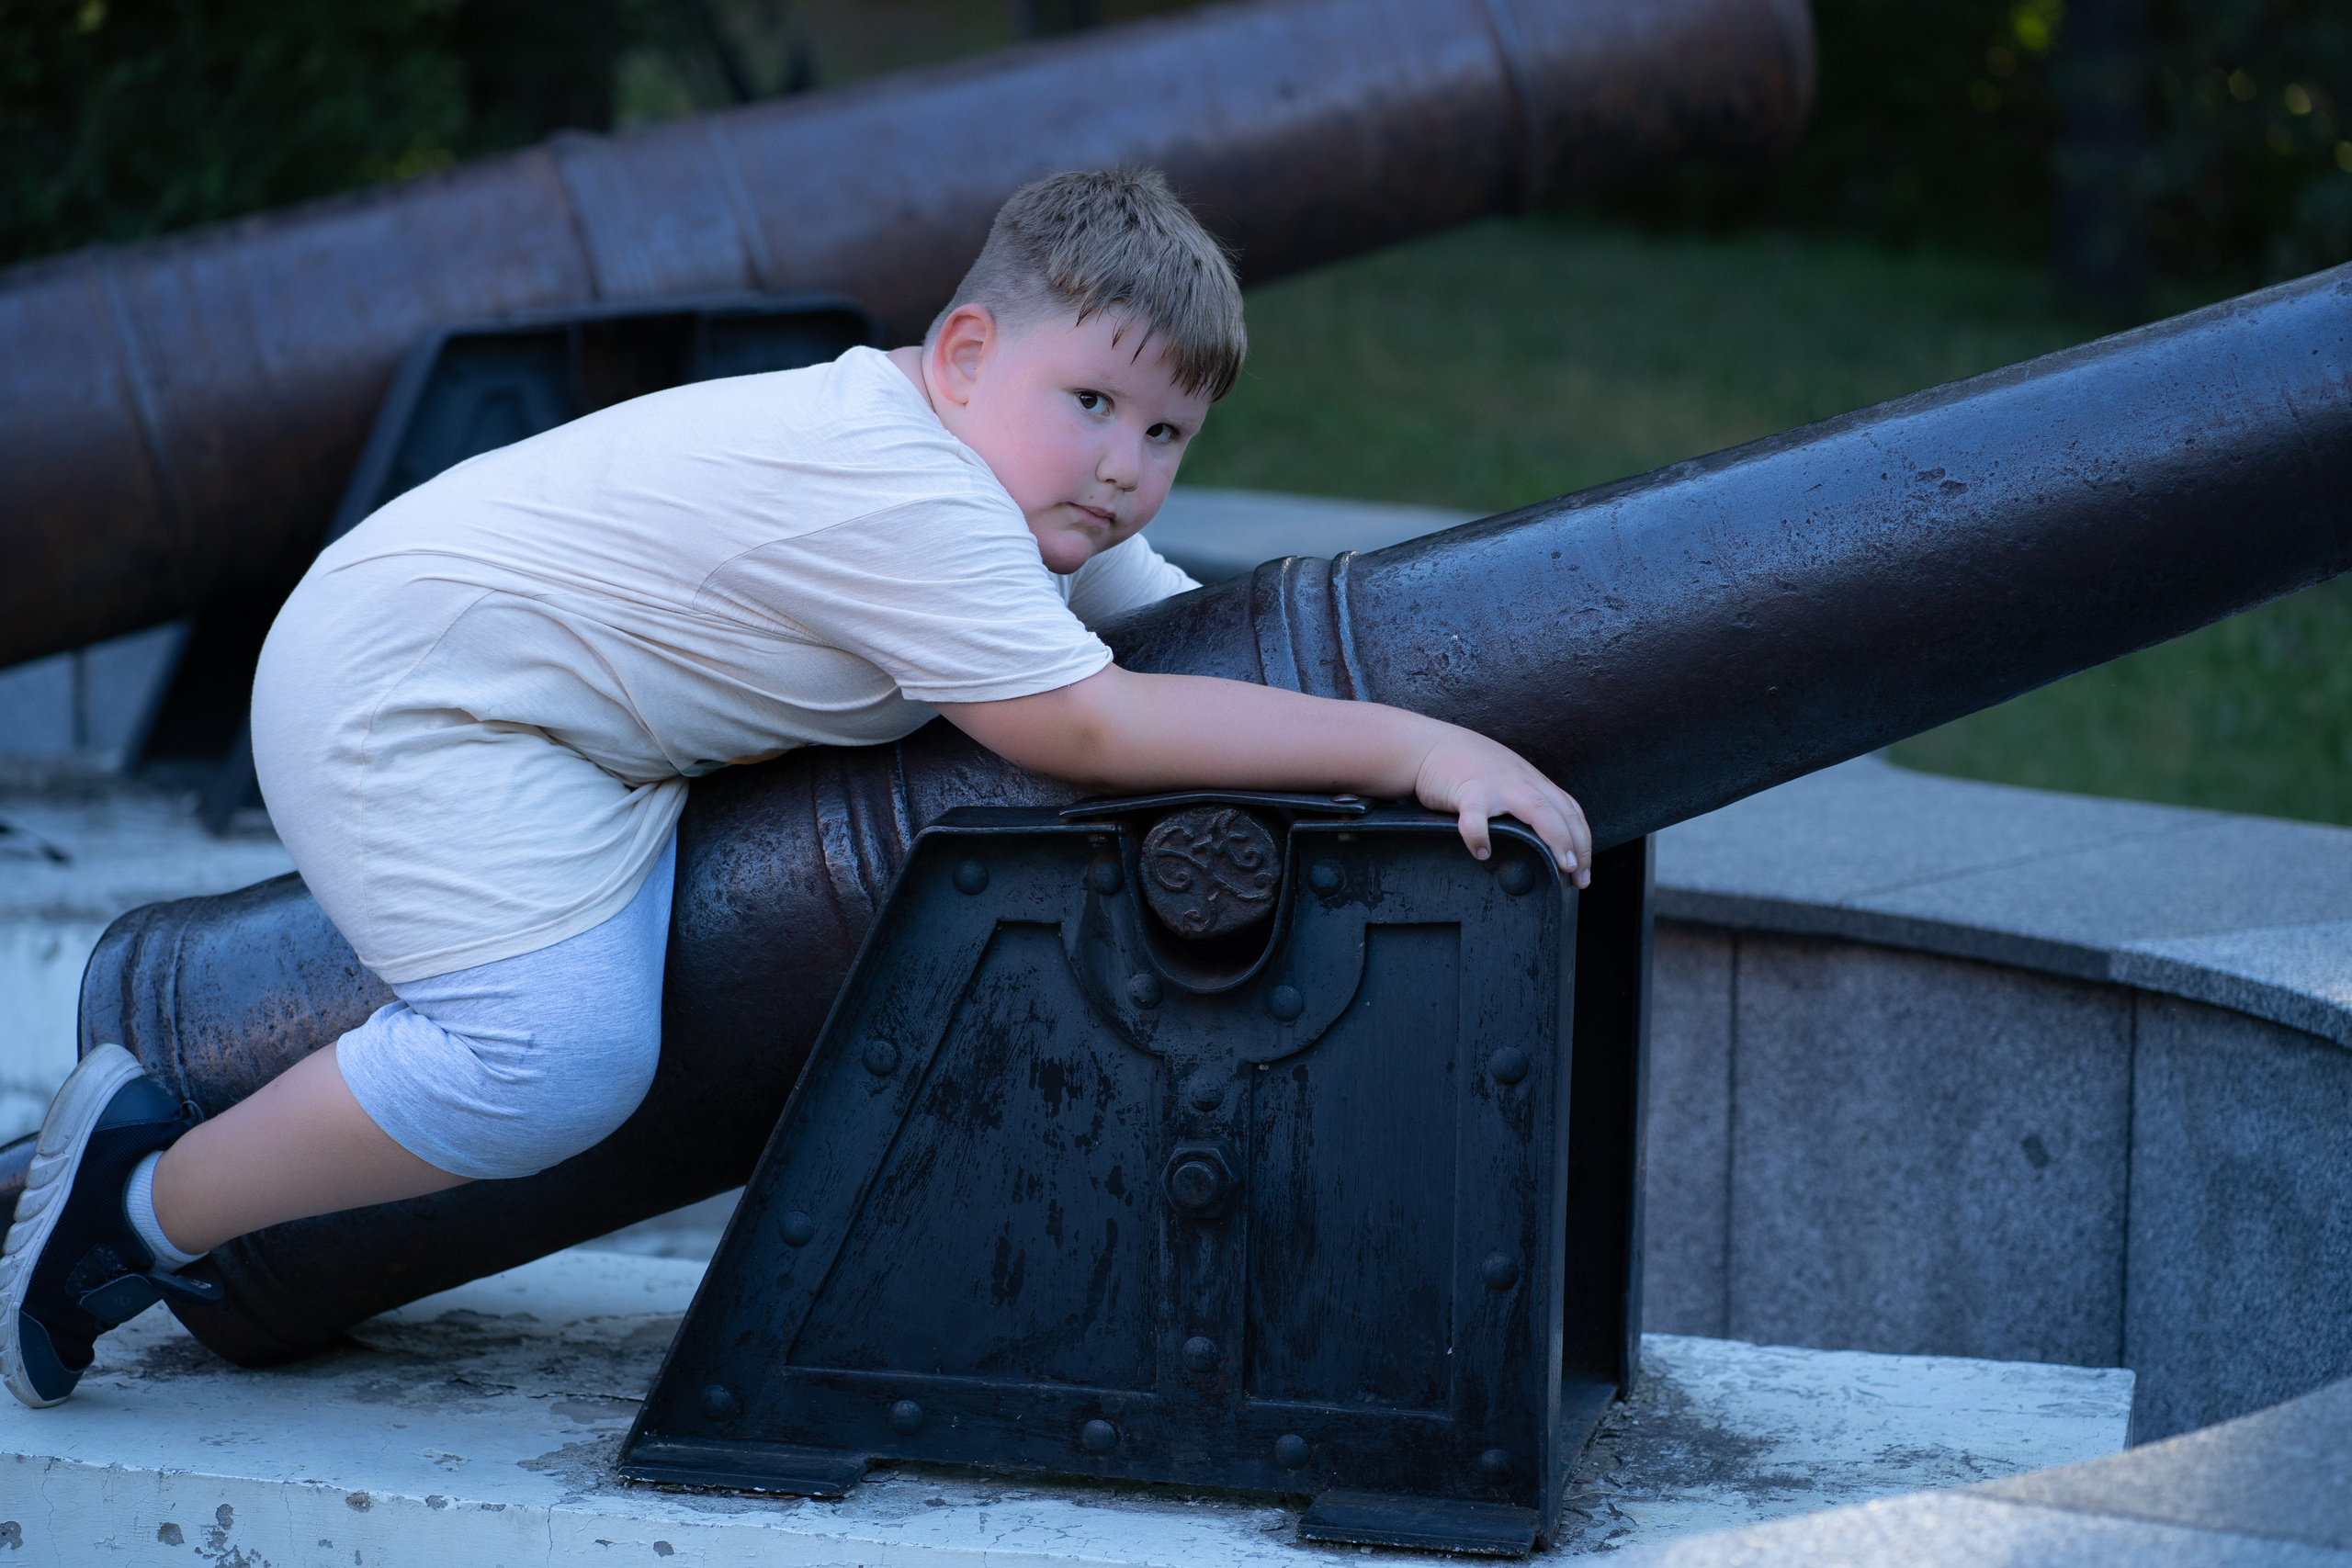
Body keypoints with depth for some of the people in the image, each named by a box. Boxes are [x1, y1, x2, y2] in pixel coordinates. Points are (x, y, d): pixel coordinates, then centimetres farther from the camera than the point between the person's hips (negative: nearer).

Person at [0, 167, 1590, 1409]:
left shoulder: (1022, 493, 2)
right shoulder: (905, 497, -28)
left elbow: (1197, 631, 6)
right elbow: (1094, 726, -33)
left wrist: (1451, 755, -6)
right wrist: (1414, 746, -33)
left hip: (545, 706, 11)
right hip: (398, 688, -10)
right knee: (561, 1057, -23)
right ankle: (149, 1200, -4)